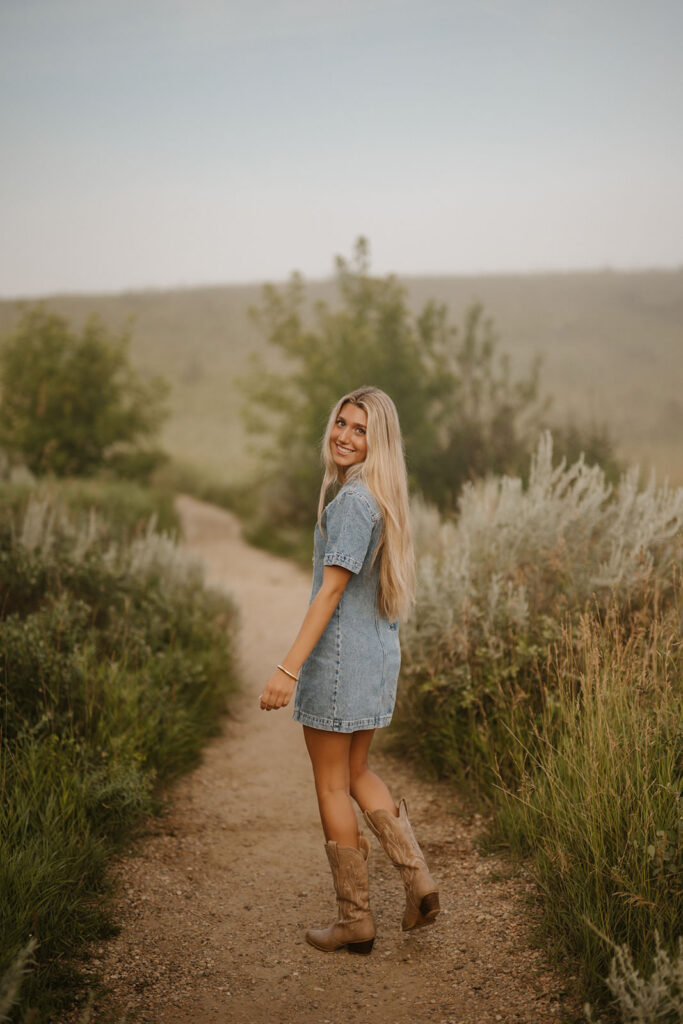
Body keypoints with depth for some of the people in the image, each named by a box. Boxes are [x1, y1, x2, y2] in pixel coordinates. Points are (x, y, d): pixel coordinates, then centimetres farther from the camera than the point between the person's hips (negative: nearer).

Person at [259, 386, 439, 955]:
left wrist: (289, 668, -22)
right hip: (380, 652, 9)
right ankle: (418, 879, 12)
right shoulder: (383, 498, 10)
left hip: (340, 653, -9)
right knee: (356, 773, 21)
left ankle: (355, 920, 15)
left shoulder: (353, 501, -19)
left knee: (332, 784, 5)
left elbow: (332, 590, -22)